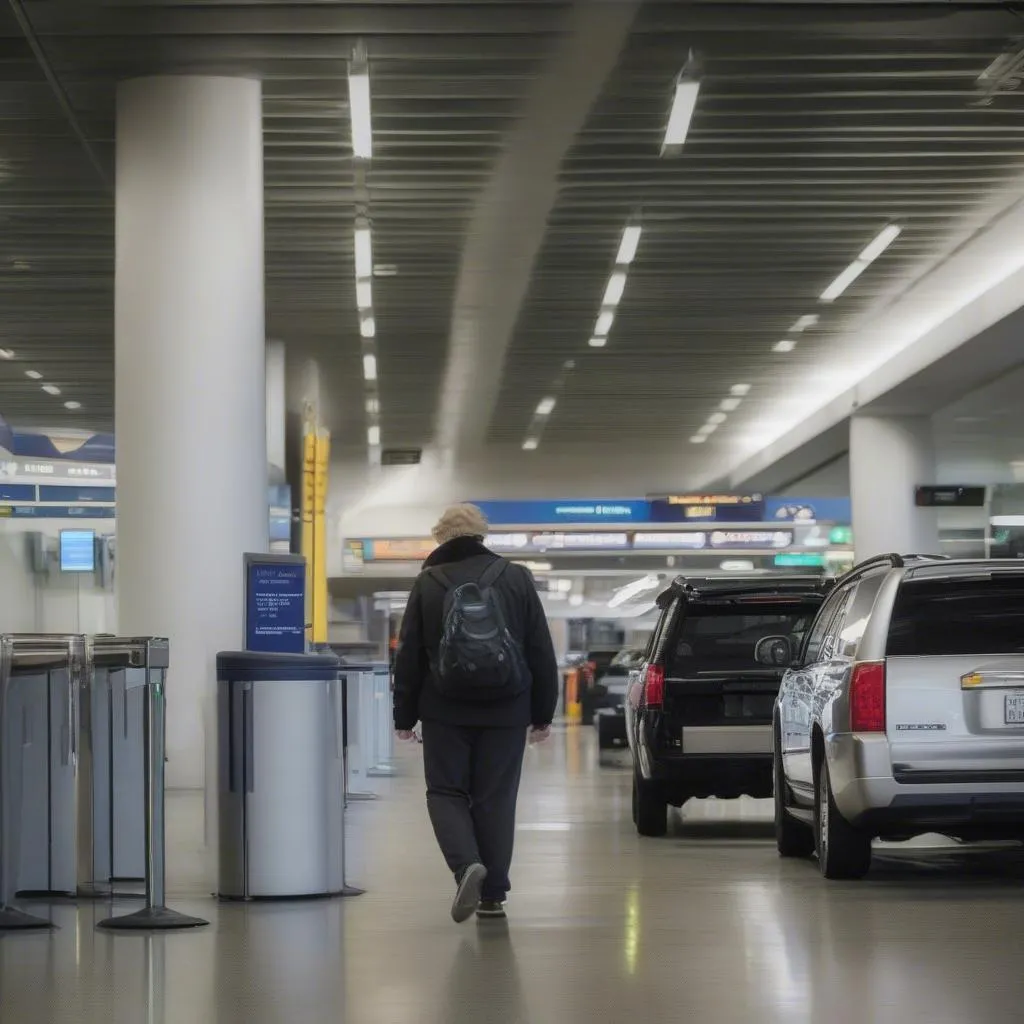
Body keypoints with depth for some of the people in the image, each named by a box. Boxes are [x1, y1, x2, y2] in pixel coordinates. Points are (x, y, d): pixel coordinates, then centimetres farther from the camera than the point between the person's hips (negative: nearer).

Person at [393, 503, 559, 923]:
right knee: (495, 799, 8)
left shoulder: (427, 584, -1)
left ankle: (467, 864, -16)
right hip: (506, 714, 1)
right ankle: (493, 895, 8)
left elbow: (409, 656, 1)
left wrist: (404, 715, 8)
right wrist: (543, 713, 9)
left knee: (446, 792, 9)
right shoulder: (517, 579, 2)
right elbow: (542, 652, 3)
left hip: (446, 713, -1)